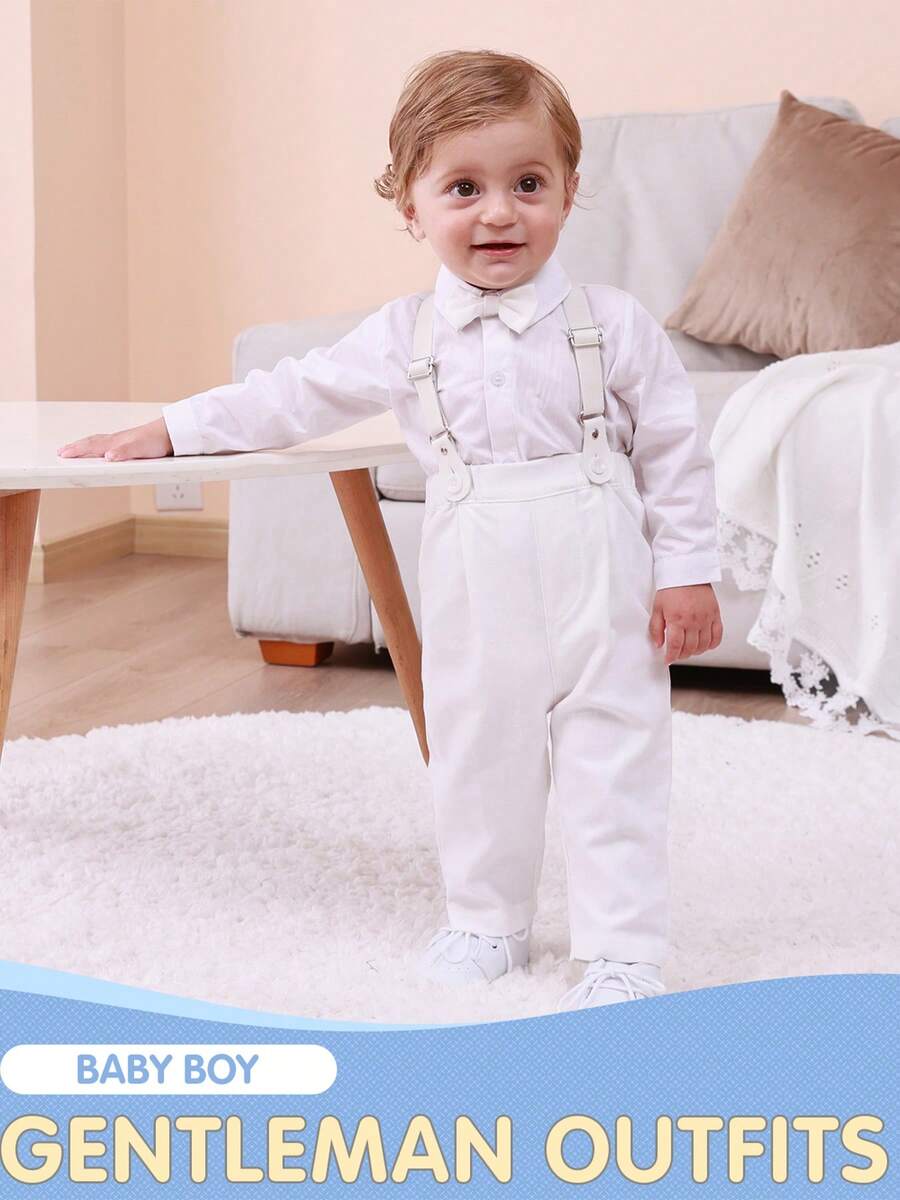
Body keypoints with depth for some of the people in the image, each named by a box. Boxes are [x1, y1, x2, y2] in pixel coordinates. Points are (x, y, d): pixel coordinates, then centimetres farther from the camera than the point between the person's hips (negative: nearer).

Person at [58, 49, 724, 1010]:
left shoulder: (614, 325, -4)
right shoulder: (405, 336, 3)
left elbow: (674, 448, -1)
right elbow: (296, 396, 12)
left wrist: (687, 571, -4)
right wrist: (173, 429, 11)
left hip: (599, 581, -3)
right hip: (474, 595, 3)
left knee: (612, 762, 1)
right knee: (476, 756, 12)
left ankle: (622, 951, 10)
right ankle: (487, 922, 30)